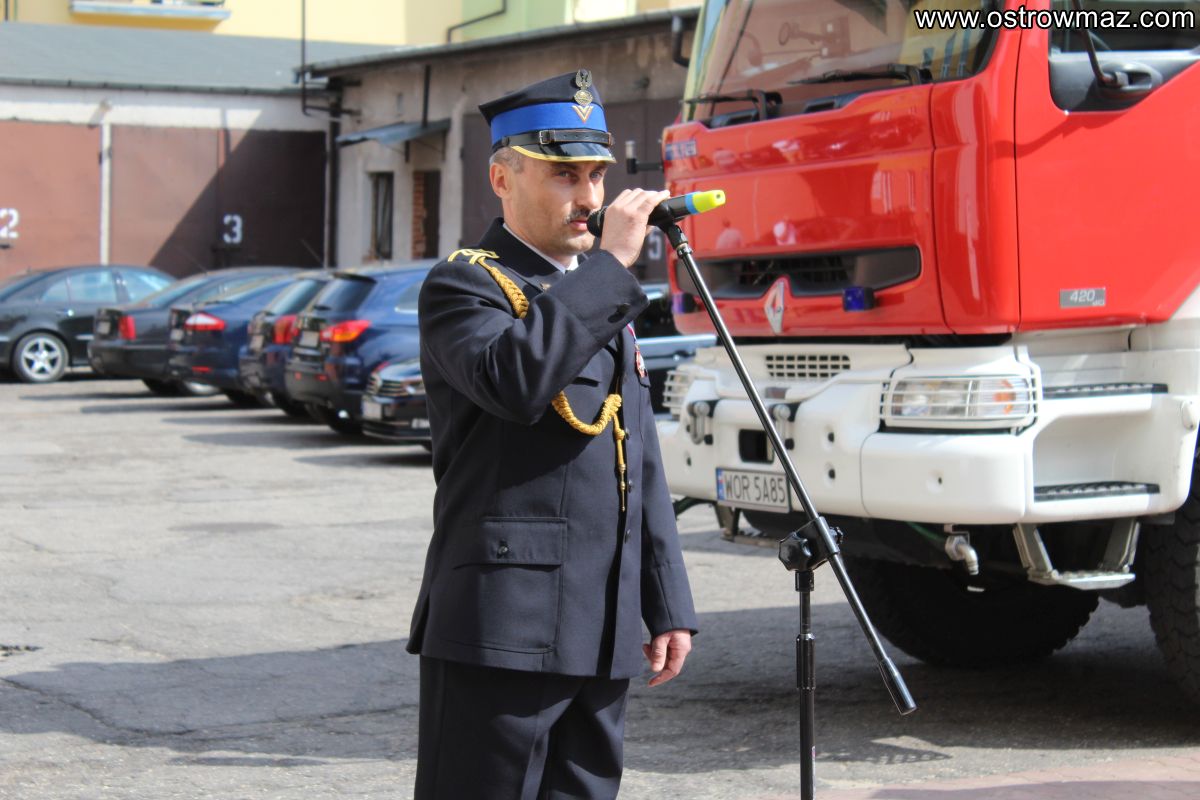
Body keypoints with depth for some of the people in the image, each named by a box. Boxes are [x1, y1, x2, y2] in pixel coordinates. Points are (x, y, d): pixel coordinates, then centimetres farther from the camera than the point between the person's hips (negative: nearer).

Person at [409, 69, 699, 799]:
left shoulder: (604, 302, 21)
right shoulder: (463, 287, -3)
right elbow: (514, 379, -27)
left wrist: (668, 606, 16)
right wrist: (610, 264, -20)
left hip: (600, 638, 8)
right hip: (500, 630, -7)